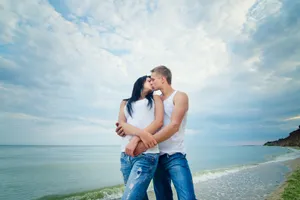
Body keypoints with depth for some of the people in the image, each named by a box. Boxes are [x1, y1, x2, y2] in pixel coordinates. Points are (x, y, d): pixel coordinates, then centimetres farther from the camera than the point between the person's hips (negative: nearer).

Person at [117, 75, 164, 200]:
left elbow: (159, 122, 1)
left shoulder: (155, 99, 17)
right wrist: (141, 133, -16)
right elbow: (121, 124, 5)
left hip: (147, 154, -3)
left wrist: (136, 139, -13)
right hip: (126, 154, 3)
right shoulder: (125, 102, 21)